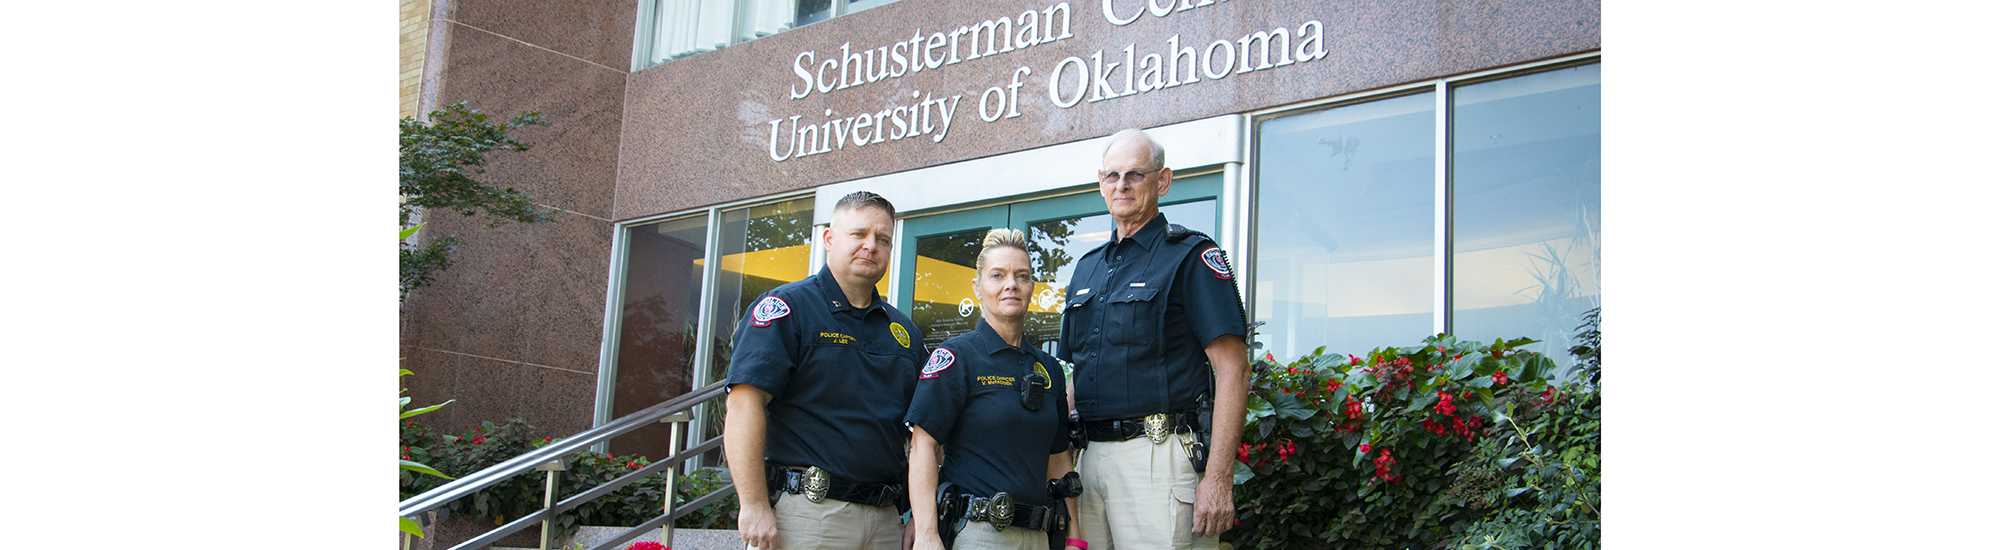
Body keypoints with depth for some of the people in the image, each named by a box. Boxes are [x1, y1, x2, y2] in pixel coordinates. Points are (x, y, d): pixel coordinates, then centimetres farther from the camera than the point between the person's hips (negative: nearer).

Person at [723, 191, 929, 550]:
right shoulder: (785, 308, -2)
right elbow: (744, 404, -13)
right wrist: (755, 507, -19)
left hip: (885, 520, 6)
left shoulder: (905, 331, 16)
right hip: (808, 516, -5)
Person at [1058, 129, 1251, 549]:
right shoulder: (1087, 267, 18)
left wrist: (1219, 477, -18)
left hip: (1158, 451, -7)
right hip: (1090, 456, 7)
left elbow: (1233, 370, -10)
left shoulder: (1191, 255, -3)